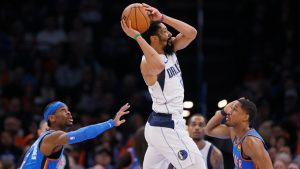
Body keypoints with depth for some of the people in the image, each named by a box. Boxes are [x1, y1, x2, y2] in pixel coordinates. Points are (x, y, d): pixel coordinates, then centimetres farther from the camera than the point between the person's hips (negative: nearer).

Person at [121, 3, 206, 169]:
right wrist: (137, 37, -38)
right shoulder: (148, 61, -20)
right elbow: (158, 65, -44)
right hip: (166, 127, -10)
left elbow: (191, 33, 0)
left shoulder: (169, 50, 7)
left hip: (162, 125, 10)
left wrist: (162, 17, -5)